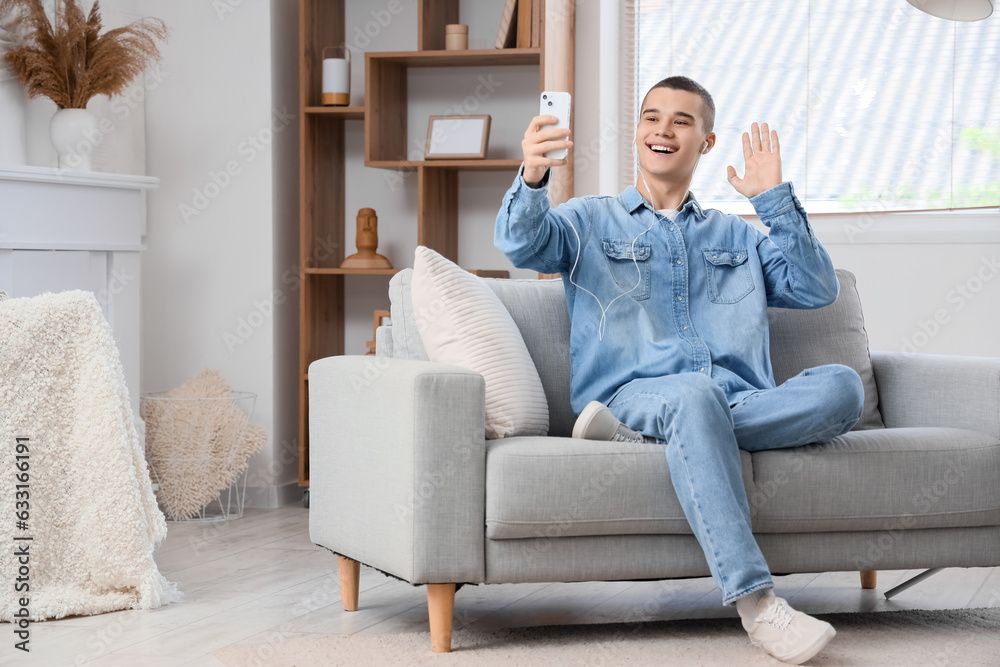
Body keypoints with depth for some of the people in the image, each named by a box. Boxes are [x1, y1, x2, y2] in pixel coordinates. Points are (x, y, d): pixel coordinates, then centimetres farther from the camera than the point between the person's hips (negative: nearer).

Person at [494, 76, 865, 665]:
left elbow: (819, 290, 15)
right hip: (635, 390, -3)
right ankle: (756, 602, -45)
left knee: (842, 386, -27)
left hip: (742, 406, 3)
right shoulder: (589, 221, 20)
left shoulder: (737, 236, 29)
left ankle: (635, 434, -29)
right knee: (694, 393, -40)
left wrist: (775, 199, 8)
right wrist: (532, 178, -24)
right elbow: (522, 243, -2)